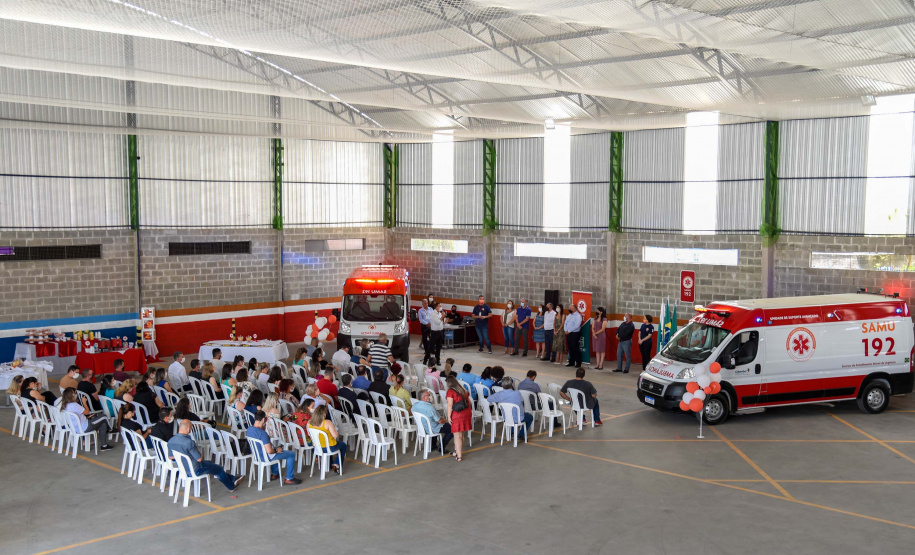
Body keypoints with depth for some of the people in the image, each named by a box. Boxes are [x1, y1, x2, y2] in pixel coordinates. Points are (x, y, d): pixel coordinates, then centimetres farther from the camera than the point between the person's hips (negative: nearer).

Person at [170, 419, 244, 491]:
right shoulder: (189, 442, -34)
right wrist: (201, 455, -3)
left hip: (182, 469, 8)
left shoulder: (170, 441, -10)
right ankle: (231, 486, 40)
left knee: (209, 463, 28)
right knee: (219, 468, 16)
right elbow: (199, 459, -25)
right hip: (195, 471, -8)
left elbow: (170, 457, 6)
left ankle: (232, 479, 40)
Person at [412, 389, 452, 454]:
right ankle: (442, 448, 14)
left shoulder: (414, 405, -9)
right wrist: (446, 420, 2)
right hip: (433, 430, -8)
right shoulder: (430, 408, -32)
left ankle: (433, 445, 38)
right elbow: (440, 421, -22)